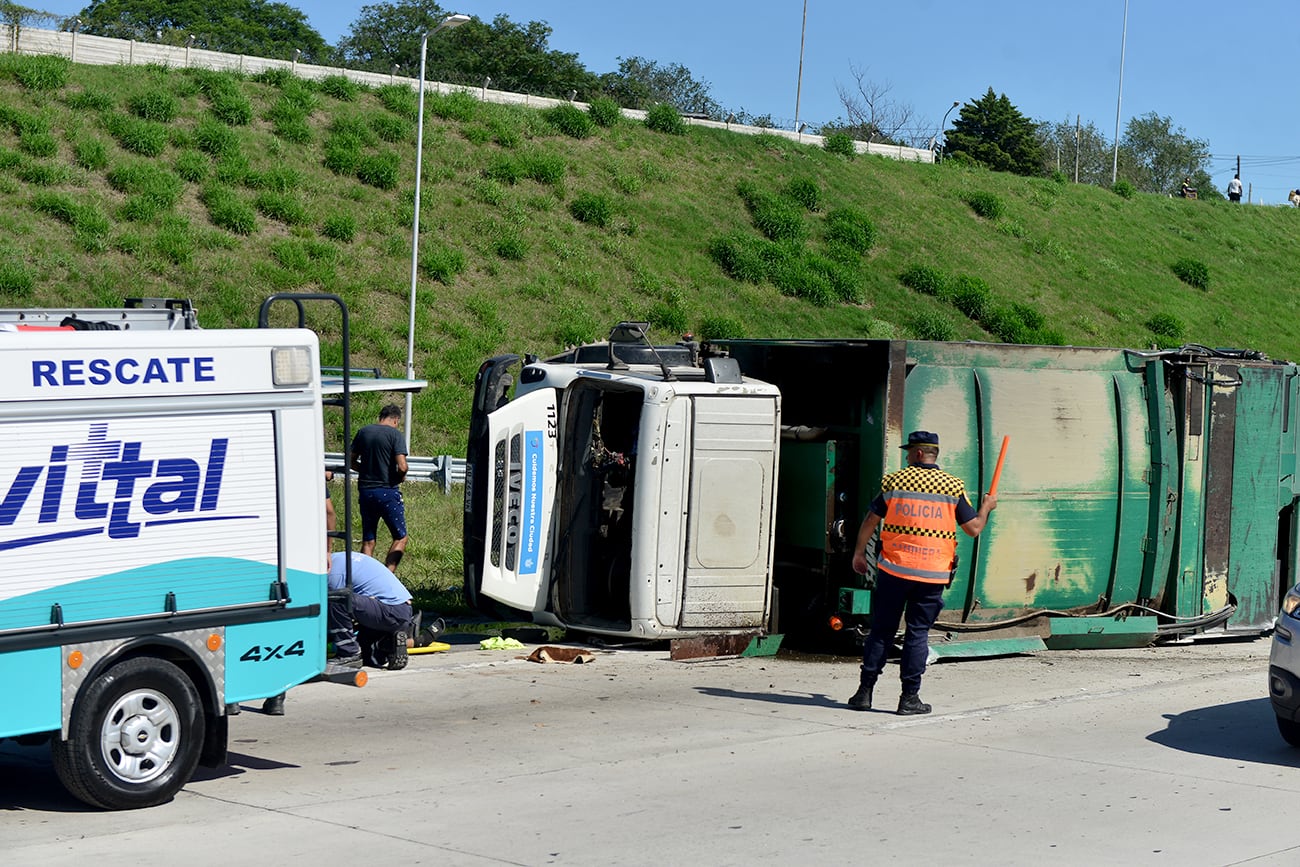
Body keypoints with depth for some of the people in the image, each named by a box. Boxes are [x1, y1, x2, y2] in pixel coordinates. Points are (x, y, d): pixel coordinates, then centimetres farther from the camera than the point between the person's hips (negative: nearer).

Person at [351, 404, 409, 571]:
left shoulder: (363, 432, 7)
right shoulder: (395, 434, -9)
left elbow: (352, 462, 11)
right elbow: (402, 467, -17)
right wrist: (399, 478, 3)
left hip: (365, 491, 5)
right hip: (387, 491, -5)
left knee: (368, 541, 13)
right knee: (400, 538, 5)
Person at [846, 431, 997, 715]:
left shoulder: (894, 481, 0)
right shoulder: (953, 487, -1)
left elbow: (870, 521, 3)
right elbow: (973, 528, 1)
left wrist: (859, 553, 15)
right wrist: (986, 507, 20)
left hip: (894, 569, 0)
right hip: (933, 574, 0)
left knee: (881, 630, 8)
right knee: (918, 633, 6)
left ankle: (865, 691, 9)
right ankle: (909, 697, 5)